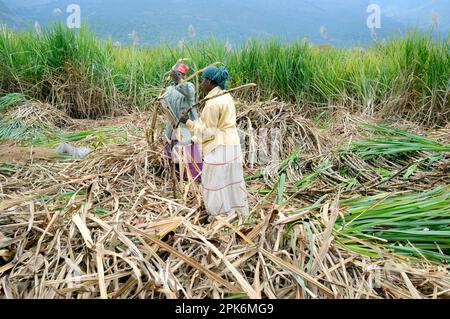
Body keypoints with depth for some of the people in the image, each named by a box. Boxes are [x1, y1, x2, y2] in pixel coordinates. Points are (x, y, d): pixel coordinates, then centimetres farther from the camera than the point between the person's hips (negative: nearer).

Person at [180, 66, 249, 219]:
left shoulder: (213, 102, -20)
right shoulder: (226, 96, 8)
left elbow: (208, 131, -17)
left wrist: (189, 122, -10)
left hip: (219, 149, -9)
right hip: (232, 145, 9)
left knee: (216, 183, 6)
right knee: (232, 182, 19)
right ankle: (238, 212, 32)